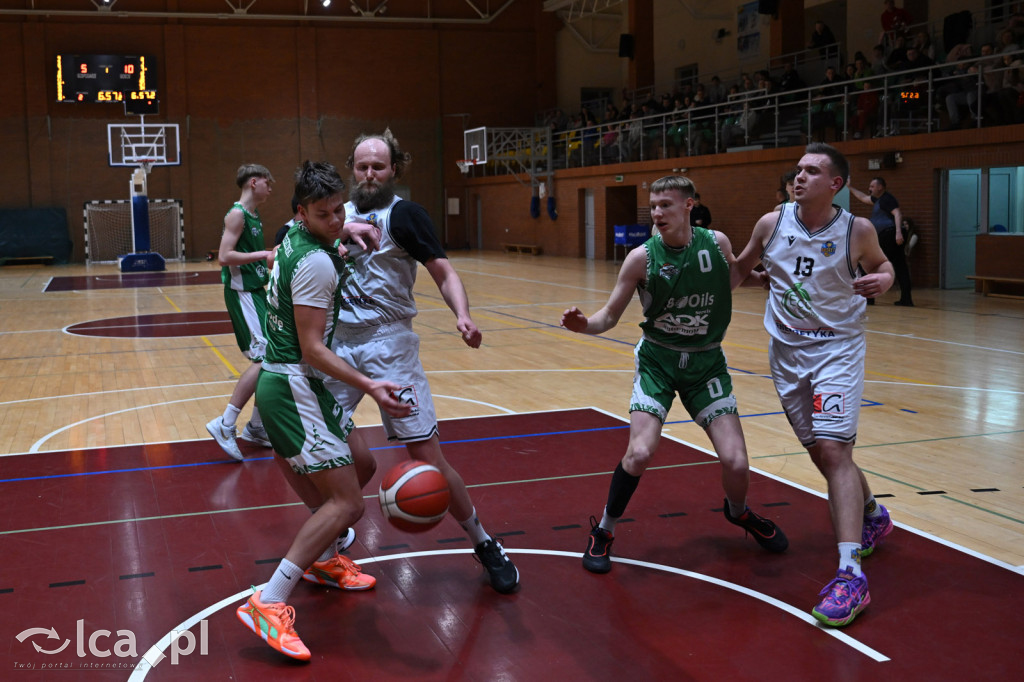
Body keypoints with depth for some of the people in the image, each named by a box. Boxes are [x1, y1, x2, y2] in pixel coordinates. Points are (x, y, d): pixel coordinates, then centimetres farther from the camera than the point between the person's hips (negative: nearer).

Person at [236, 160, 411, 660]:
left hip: (286, 380, 10)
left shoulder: (294, 237, 8)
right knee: (347, 503, -13)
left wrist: (344, 241, 23)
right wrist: (369, 387, -29)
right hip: (293, 387, -10)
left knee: (358, 463, 23)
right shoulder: (316, 263, -21)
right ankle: (268, 605, -16)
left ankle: (323, 558, 38)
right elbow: (311, 348, -23)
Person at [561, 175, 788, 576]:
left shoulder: (717, 243, -7)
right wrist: (583, 325, -27)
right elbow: (610, 317, -8)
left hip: (706, 361, 2)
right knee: (640, 453, -21)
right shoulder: (642, 257, -12)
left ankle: (739, 512, 31)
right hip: (657, 360, -1)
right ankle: (603, 532, 5)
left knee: (736, 462, -7)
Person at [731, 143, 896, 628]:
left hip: (837, 348, -4)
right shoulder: (771, 224, -3)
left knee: (833, 448, -19)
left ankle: (851, 575, -22)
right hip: (787, 351, 4)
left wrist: (882, 279, -12)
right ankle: (873, 517, 43)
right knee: (821, 452, 13)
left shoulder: (857, 230, -9)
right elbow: (740, 271, 13)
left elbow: (881, 265, 10)